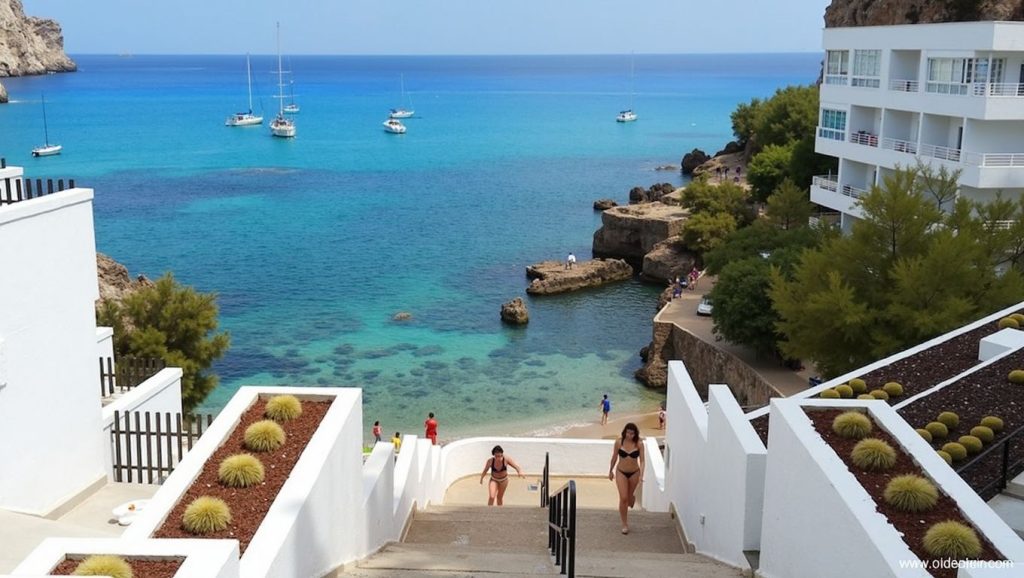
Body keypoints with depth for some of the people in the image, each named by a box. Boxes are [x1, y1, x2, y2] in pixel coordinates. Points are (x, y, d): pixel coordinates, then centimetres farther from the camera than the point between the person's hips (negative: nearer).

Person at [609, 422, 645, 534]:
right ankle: (625, 524, 7)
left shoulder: (639, 443, -13)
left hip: (634, 473, 0)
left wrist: (641, 475, -25)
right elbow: (614, 457, 2)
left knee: (630, 496, 17)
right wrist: (610, 471, 12)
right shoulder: (619, 442, -11)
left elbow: (642, 460, -13)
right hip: (621, 472, 0)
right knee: (623, 498, -7)